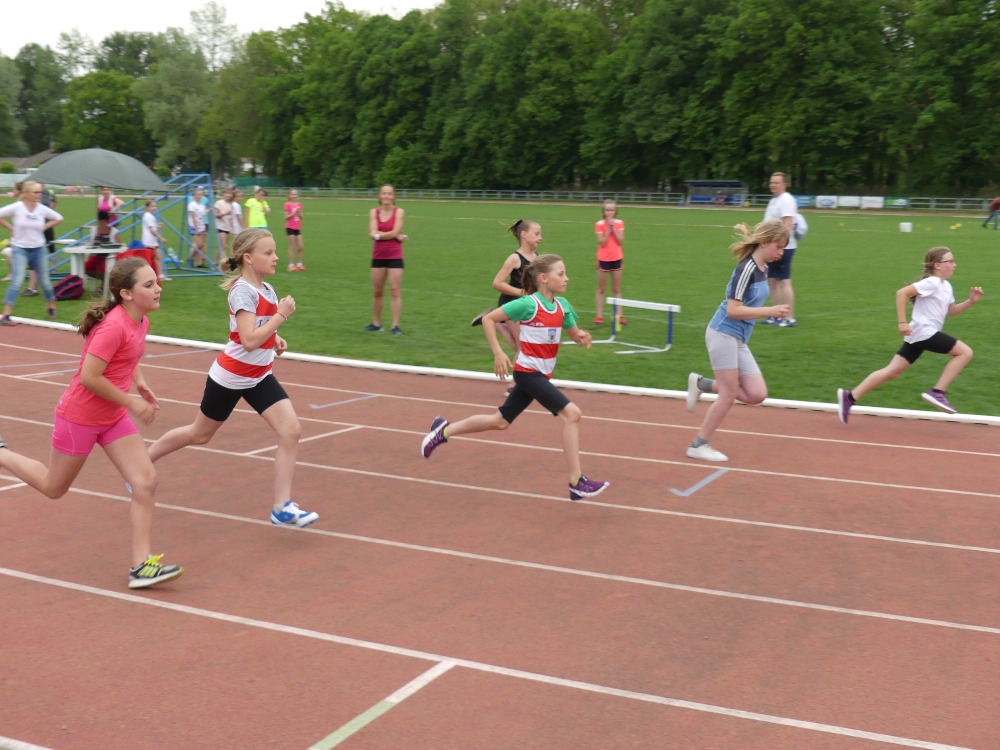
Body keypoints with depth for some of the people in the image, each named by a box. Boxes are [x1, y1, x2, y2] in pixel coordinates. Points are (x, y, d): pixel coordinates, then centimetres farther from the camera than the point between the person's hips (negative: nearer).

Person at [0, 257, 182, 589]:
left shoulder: (140, 322, 1)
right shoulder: (114, 326, -27)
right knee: (53, 487, 14)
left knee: (146, 480, -6)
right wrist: (131, 403, -20)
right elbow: (89, 377, -27)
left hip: (114, 417, 8)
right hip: (79, 416, -7)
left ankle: (141, 565, -3)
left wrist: (140, 383, 3)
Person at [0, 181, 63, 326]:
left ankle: (51, 307, 36)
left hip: (39, 249, 4)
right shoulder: (16, 207, -11)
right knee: (17, 281, -14)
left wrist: (44, 227, 3)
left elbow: (58, 218, 13)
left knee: (44, 281, 14)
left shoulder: (42, 209, -2)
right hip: (20, 249, -4)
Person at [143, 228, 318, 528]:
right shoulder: (243, 290, -21)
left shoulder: (267, 290, 3)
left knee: (291, 430, -10)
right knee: (200, 434, 13)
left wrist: (275, 340, 3)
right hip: (230, 377, -7)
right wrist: (281, 315, -26)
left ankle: (282, 507, -5)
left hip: (259, 377, 7)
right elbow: (249, 341, -30)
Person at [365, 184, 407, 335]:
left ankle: (395, 325, -4)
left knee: (395, 291, -6)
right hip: (378, 255, 3)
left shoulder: (398, 212, -4)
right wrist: (395, 236, -16)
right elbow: (373, 233, -9)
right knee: (377, 291, 11)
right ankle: (376, 323, 23)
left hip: (395, 256, -3)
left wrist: (379, 234, -11)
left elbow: (395, 232, -15)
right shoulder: (374, 212, 4)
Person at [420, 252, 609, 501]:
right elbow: (488, 319, -11)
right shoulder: (528, 304, -17)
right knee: (572, 413, -18)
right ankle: (577, 483, -13)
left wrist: (581, 337, -10)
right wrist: (498, 354, -16)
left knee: (500, 421, 17)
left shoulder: (562, 305, 3)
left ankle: (444, 430, 32)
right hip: (528, 372, -8)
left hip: (541, 375, 8)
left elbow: (574, 333, 14)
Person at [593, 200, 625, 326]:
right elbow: (602, 242, -14)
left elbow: (620, 241, -8)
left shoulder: (619, 223, 2)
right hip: (603, 259, -2)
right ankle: (599, 315, 9)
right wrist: (608, 228, -17)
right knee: (601, 289, 5)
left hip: (616, 258, 2)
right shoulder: (599, 224, -5)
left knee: (617, 289, 7)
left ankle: (618, 315, 11)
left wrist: (613, 228, -14)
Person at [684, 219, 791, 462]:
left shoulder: (762, 269, 9)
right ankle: (698, 446, 10)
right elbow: (733, 309, -22)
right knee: (729, 394, -3)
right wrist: (770, 311, -22)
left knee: (757, 394, 2)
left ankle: (701, 385, 16)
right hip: (724, 334, -9)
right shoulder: (746, 269, -17)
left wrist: (771, 313, 9)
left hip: (739, 339, 9)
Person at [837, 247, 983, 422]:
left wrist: (971, 301, 13)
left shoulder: (945, 286, 18)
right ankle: (938, 392, -8)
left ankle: (850, 396, 3)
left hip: (917, 336, 10)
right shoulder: (932, 283, -12)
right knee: (965, 352, -7)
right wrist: (902, 322, -22)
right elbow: (902, 293, -19)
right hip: (924, 332, -10)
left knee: (892, 372, 7)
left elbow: (952, 310, 29)